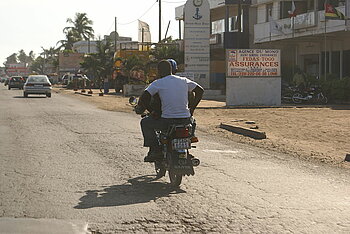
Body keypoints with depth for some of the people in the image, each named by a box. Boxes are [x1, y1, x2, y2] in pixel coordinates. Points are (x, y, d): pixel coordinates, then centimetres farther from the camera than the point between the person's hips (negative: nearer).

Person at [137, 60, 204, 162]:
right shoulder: (184, 81, 9)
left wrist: (152, 111, 4)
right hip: (185, 121, 4)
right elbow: (200, 91, 18)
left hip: (167, 121, -4)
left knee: (145, 122, 21)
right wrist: (192, 108, 22)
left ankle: (154, 149, 11)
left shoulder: (157, 83, -3)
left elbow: (142, 99, -9)